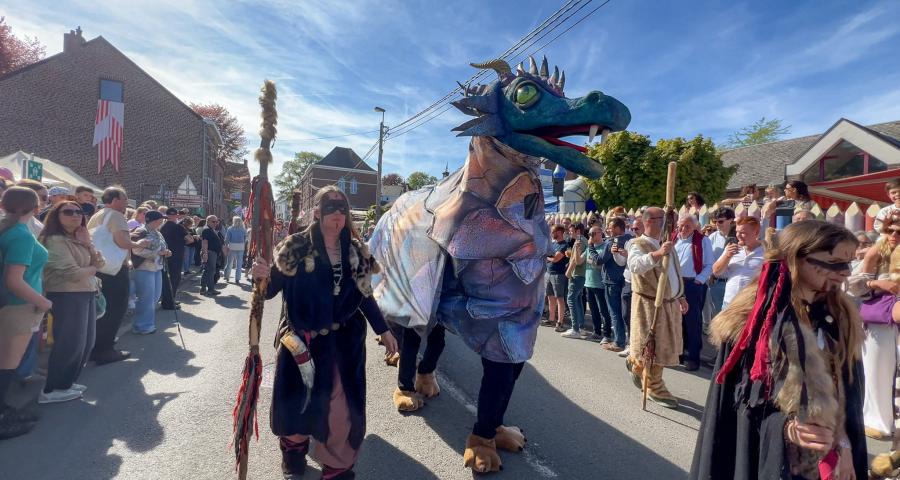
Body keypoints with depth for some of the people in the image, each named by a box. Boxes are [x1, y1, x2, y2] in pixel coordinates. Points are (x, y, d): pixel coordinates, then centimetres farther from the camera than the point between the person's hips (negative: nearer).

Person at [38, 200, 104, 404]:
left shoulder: (79, 239, 14)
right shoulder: (55, 240, -14)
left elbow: (98, 262, 7)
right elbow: (73, 273, -19)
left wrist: (87, 244, -8)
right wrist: (94, 268, 0)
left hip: (87, 294, 9)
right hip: (67, 296, -9)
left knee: (86, 343, 13)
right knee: (70, 344, -4)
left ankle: (66, 382, 27)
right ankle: (52, 390, 10)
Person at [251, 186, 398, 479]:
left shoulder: (355, 250, 2)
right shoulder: (296, 247, -8)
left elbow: (364, 295, 9)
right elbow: (271, 290, -8)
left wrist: (383, 330, 9)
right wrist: (263, 276, -30)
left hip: (344, 341, 2)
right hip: (302, 340, -2)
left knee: (342, 407, 7)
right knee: (298, 401, 11)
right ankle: (294, 452, 44)